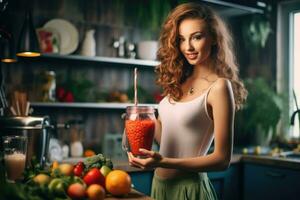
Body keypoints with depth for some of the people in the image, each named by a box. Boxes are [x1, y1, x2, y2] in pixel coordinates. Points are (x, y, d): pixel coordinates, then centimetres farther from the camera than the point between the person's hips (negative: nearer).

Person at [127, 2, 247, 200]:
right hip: (159, 183, 6)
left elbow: (222, 159, -16)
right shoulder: (181, 80, 3)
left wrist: (163, 162, -24)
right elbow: (168, 138, 8)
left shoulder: (219, 87, -15)